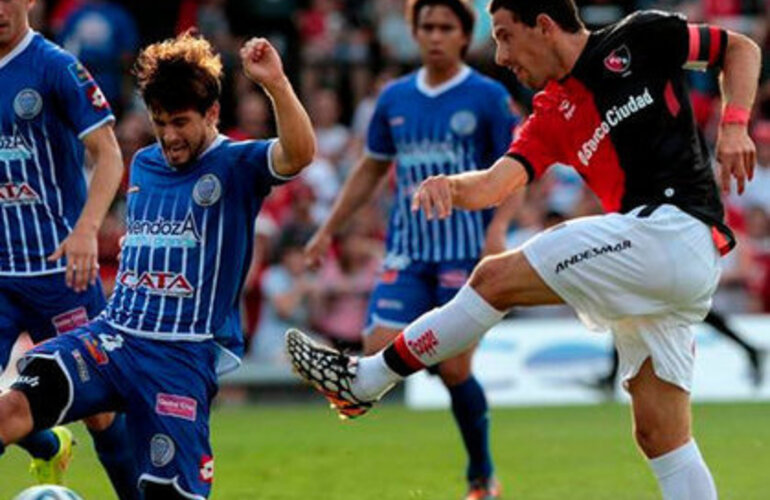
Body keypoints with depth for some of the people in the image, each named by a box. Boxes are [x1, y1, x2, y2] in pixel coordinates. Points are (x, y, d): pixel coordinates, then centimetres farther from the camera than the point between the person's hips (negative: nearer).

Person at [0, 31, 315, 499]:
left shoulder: (237, 166, -1)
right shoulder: (144, 164, 18)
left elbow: (300, 153, -22)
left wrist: (276, 85, -36)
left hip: (185, 355, -4)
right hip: (113, 336, 4)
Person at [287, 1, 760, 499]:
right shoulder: (552, 118, 19)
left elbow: (741, 48, 10)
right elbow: (498, 182, 5)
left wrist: (734, 126, -6)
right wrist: (450, 186, -17)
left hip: (675, 226, -8)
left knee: (497, 277, -6)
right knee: (660, 436, 5)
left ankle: (365, 380, 6)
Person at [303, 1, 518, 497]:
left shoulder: (489, 97, -2)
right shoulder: (395, 98, 10)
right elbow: (371, 170, 20)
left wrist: (498, 227, -20)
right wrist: (328, 230, 18)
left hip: (466, 252, -4)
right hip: (408, 254, 4)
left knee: (455, 368, -7)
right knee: (380, 353, -15)